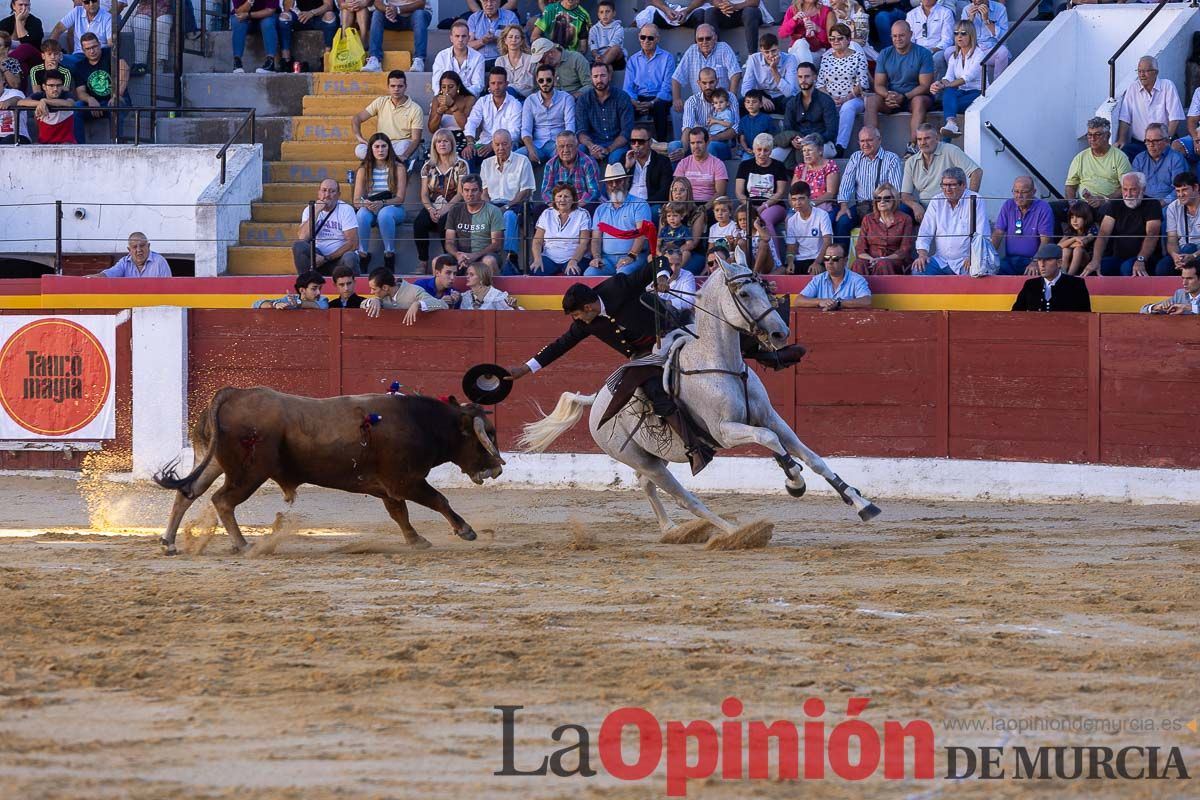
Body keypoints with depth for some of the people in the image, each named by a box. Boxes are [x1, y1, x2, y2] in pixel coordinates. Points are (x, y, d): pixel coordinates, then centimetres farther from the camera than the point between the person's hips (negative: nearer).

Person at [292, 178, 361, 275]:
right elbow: (302, 238, -13)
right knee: (298, 246, -24)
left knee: (349, 258, -36)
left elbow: (353, 243, -12)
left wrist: (326, 258, -16)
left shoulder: (346, 210, -5)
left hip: (339, 257, -3)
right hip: (318, 256, 3)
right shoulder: (310, 210, 3)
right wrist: (316, 212, -16)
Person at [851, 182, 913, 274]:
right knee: (858, 265, -34)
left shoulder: (904, 219, 9)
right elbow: (860, 250, 11)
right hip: (872, 262, 2)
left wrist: (883, 259, -14)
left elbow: (905, 250, 1)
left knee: (883, 265, -39)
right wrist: (871, 259, -13)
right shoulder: (868, 219, 18)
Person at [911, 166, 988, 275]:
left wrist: (972, 257, -22)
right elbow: (925, 232, 9)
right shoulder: (936, 202, 10)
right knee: (918, 270, -22)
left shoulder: (977, 201, -2)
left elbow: (981, 234, -8)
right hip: (941, 261, 4)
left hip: (964, 262, -4)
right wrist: (922, 254, -8)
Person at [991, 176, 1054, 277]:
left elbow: (1045, 241, -11)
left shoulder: (1043, 209, -5)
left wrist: (1035, 263, -27)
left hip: (1032, 259, -3)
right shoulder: (1008, 206, 9)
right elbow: (998, 234, 4)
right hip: (1009, 260, 3)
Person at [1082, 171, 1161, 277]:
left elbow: (1151, 235, -18)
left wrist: (1140, 260, -37)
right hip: (1117, 257, 3)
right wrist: (1095, 260, -25)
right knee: (1093, 270, -26)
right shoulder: (1115, 204, 6)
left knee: (1127, 268, -37)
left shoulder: (1152, 205, -4)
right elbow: (1103, 234, -7)